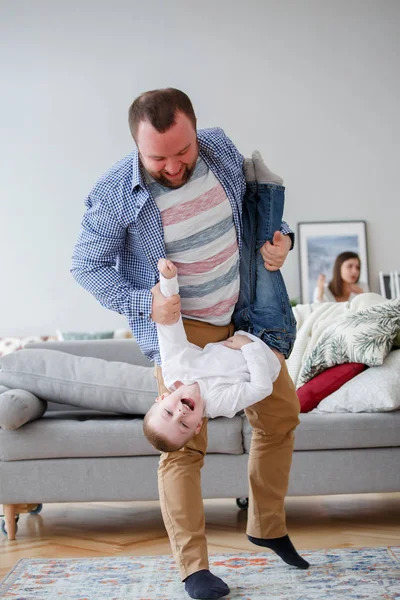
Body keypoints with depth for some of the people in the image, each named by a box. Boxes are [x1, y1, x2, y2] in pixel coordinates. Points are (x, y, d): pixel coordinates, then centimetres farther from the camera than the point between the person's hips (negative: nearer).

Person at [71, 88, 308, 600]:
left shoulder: (221, 149, -9)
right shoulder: (114, 195, -21)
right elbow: (87, 264, -9)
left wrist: (279, 235, -7)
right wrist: (141, 302, -22)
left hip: (244, 312, 5)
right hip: (178, 326, -5)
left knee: (280, 416, 12)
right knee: (184, 446, -7)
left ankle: (267, 526, 32)